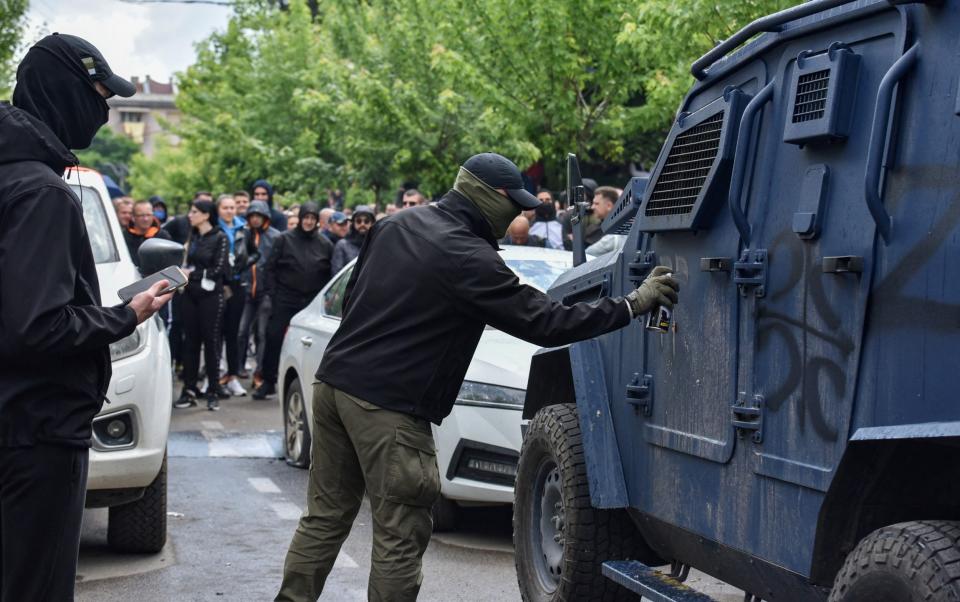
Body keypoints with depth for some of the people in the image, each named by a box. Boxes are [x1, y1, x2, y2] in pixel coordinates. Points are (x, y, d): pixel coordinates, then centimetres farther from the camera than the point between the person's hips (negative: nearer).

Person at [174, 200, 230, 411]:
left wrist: (192, 274, -6)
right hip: (191, 295, 5)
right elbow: (188, 264, 17)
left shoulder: (220, 238, -5)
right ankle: (189, 390, 10)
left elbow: (218, 270, -10)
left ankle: (213, 392, 3)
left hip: (211, 295, -5)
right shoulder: (193, 237, 13)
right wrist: (184, 275, -3)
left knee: (211, 342, -2)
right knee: (190, 342, 5)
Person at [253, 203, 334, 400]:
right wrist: (272, 293, -5)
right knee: (274, 339, -4)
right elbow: (270, 267, 1)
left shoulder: (324, 244, 5)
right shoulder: (284, 239, 1)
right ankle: (268, 382, 6)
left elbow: (330, 273, 9)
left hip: (313, 302, 1)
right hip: (285, 300, -1)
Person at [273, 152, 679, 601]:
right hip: (387, 407, -8)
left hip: (335, 380, 8)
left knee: (324, 517, 16)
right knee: (399, 537, 1)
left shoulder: (396, 225, 10)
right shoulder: (469, 259, -14)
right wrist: (634, 304, -10)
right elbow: (544, 323, -14)